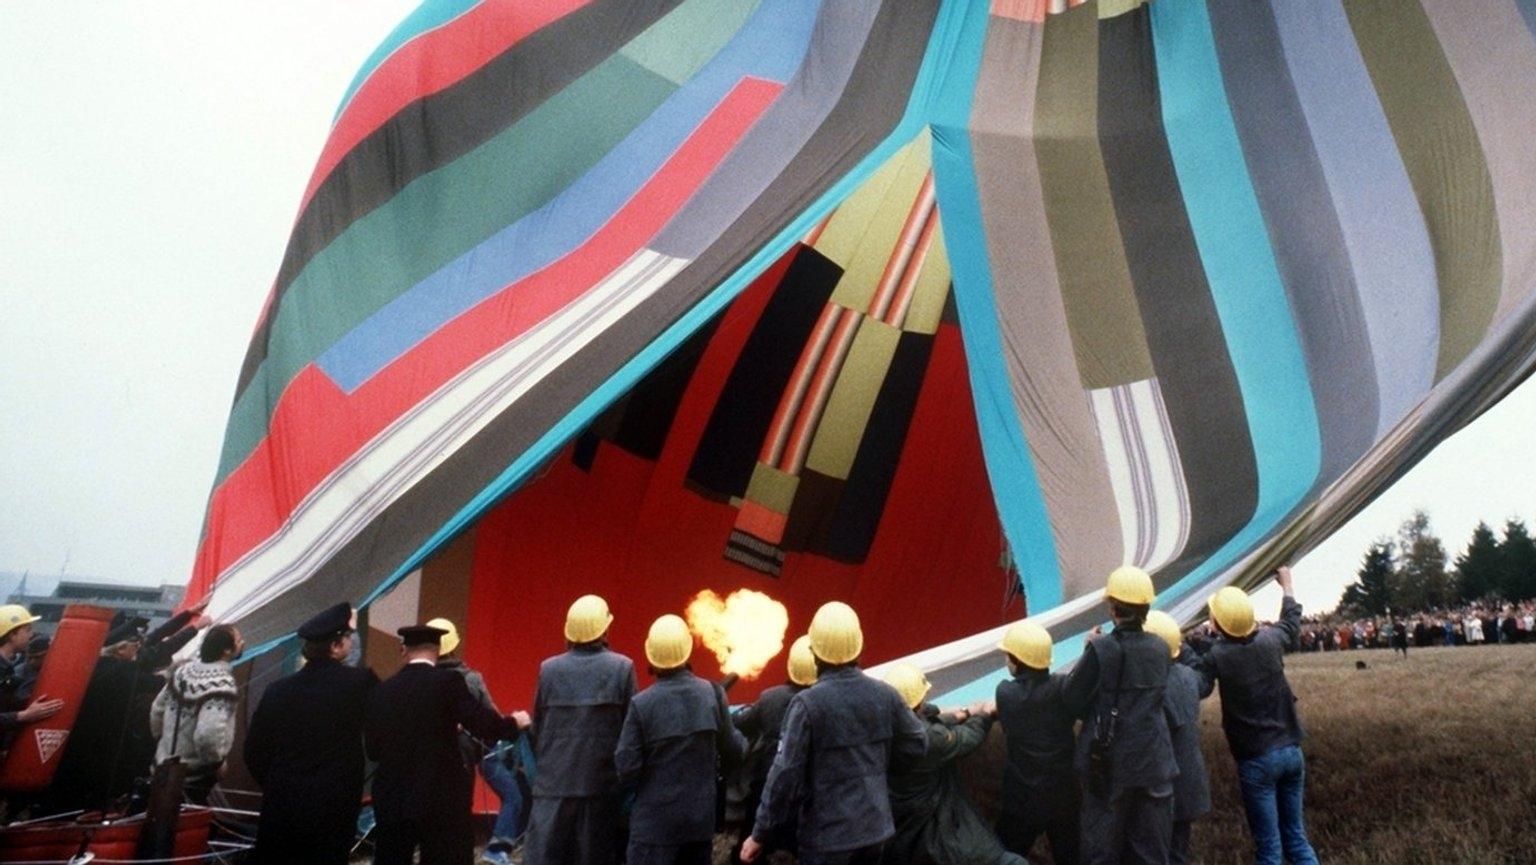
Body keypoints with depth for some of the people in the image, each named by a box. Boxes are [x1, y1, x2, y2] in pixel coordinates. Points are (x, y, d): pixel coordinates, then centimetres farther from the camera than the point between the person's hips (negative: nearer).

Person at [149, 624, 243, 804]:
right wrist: (218, 762, -17)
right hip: (194, 779, -8)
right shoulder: (223, 686, -27)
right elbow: (207, 735, -35)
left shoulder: (183, 671, -1)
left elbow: (157, 710, 10)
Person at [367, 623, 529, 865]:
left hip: (391, 800, 5)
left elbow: (373, 748, 7)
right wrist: (515, 723, 1)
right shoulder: (447, 681, -11)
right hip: (441, 798, -4)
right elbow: (484, 725, -17)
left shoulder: (381, 691, 3)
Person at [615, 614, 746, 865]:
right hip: (701, 817, 3)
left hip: (655, 821, -3)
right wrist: (741, 740, 22)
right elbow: (733, 754, 1)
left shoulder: (641, 703, -14)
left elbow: (627, 769, -11)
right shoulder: (713, 694, -6)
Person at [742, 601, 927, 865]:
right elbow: (918, 745, 9)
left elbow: (785, 775, -17)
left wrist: (760, 834, -8)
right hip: (874, 827, 5)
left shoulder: (807, 703, -18)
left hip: (825, 833, -5)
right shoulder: (886, 695, -3)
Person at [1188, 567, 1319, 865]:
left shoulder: (1216, 657, -15)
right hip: (1291, 751, 5)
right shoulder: (1271, 640, -2)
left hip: (1256, 760, -5)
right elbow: (1291, 619, 18)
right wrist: (1286, 585, 36)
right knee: (1296, 836, 18)